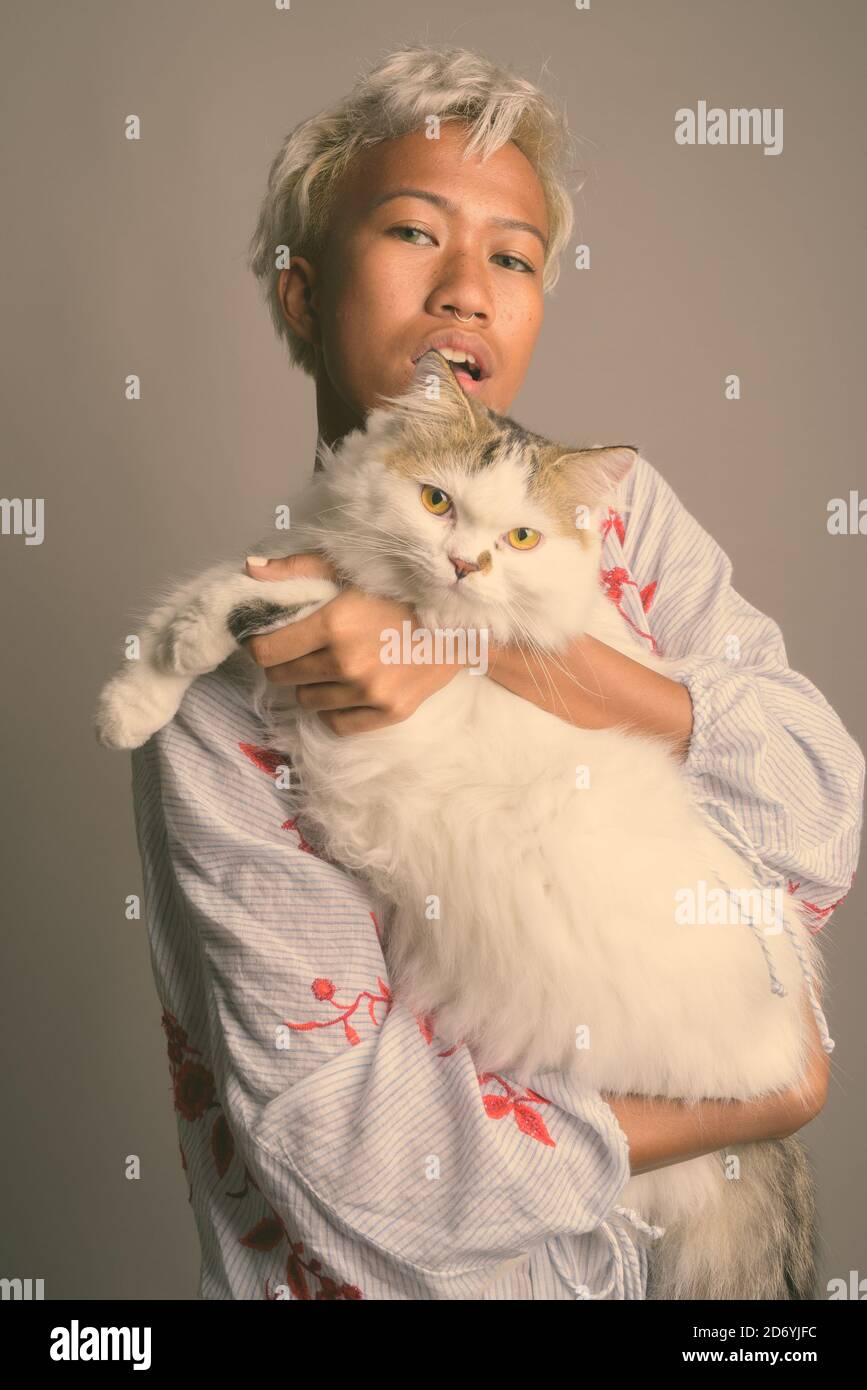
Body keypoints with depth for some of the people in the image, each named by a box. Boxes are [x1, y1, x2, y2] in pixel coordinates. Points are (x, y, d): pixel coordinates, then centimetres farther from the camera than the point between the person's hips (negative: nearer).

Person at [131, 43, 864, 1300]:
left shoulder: (616, 508, -8)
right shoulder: (227, 700, -20)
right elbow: (336, 1136, -23)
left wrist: (482, 644, -28)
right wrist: (752, 1108, -18)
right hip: (399, 1270, -3)